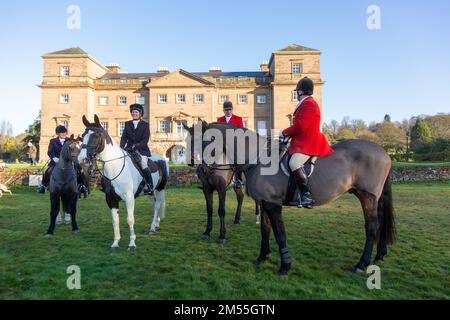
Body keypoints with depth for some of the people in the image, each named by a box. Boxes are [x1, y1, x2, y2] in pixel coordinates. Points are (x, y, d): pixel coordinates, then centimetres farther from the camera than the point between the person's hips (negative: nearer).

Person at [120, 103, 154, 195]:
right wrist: (122, 148, -9)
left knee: (144, 166, -23)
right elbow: (124, 137, 9)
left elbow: (145, 140, -7)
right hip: (129, 150, 4)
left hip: (141, 150, -4)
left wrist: (135, 147, -19)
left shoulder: (145, 125, 2)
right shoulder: (127, 124, 14)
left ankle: (149, 186, -12)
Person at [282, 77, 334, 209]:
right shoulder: (306, 104, 22)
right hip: (303, 141, 12)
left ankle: (307, 195, -29)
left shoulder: (308, 104, -12)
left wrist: (284, 132, -9)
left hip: (308, 142, -12)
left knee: (294, 163, -31)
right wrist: (287, 133, 13)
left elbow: (300, 126, -21)